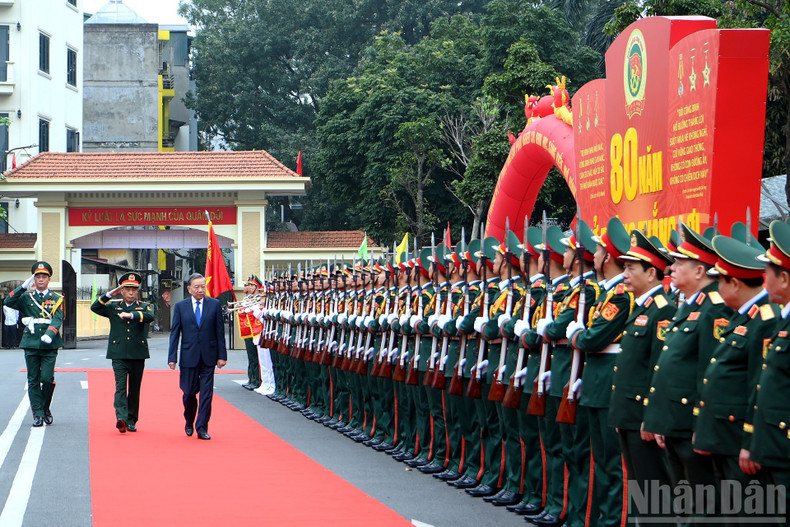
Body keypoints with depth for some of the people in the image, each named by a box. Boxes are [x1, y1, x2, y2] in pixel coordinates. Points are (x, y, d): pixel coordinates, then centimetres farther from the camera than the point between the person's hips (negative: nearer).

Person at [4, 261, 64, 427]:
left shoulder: (56, 299, 8)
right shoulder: (26, 297, 11)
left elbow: (58, 319, -7)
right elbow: (9, 302, -6)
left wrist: (49, 334, -25)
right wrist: (24, 286, -13)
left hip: (49, 345, -1)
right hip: (31, 344, 1)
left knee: (47, 378, -8)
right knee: (33, 380, 1)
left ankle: (46, 409, 13)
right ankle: (38, 414, 6)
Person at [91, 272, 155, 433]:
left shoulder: (144, 307, 8)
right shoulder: (113, 306, 11)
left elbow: (150, 317, -15)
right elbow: (95, 308, -1)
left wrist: (131, 315, -30)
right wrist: (110, 294, -9)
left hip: (137, 354, 1)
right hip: (118, 354, -1)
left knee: (135, 389, 7)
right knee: (120, 386, -12)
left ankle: (131, 421, 16)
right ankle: (121, 418, -25)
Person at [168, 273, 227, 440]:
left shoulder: (214, 304, 3)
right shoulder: (180, 306, 3)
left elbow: (219, 331, 3)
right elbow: (174, 333, 3)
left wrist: (222, 355, -1)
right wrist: (172, 357, -3)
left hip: (208, 356, 0)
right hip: (189, 356, 0)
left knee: (206, 393, -3)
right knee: (189, 392, 6)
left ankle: (202, 428, 4)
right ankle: (189, 422, 31)